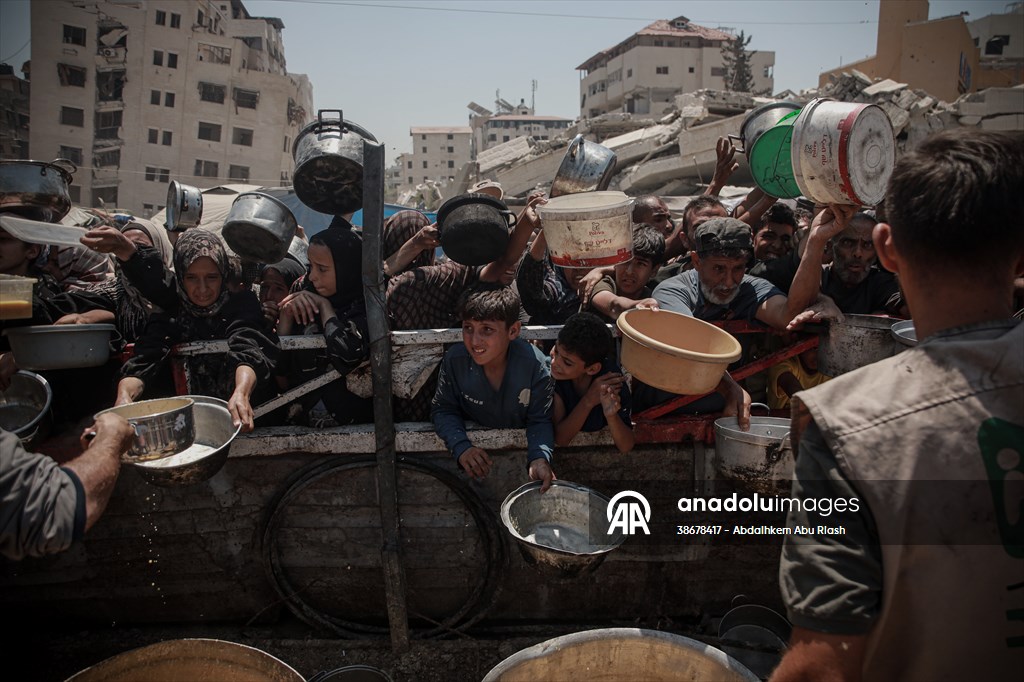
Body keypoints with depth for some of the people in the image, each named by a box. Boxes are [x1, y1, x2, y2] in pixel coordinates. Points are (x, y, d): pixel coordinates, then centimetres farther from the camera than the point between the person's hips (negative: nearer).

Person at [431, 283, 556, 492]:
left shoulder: (534, 364, -23)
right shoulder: (454, 360, -18)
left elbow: (540, 420, -16)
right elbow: (443, 409, -7)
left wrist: (540, 458, -36)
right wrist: (461, 447, -26)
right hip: (475, 443, 1)